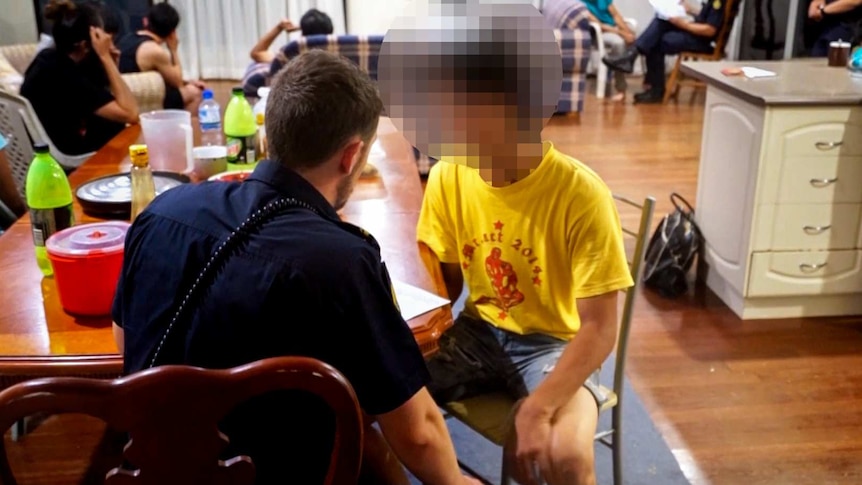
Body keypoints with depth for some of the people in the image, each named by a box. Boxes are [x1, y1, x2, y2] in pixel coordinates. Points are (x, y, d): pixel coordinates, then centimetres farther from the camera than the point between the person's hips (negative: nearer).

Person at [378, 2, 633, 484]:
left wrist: (536, 409, -30)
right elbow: (447, 281, 4)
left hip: (553, 342, -4)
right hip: (480, 329, 4)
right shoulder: (449, 175, -9)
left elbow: (599, 328, -20)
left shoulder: (581, 195, -24)